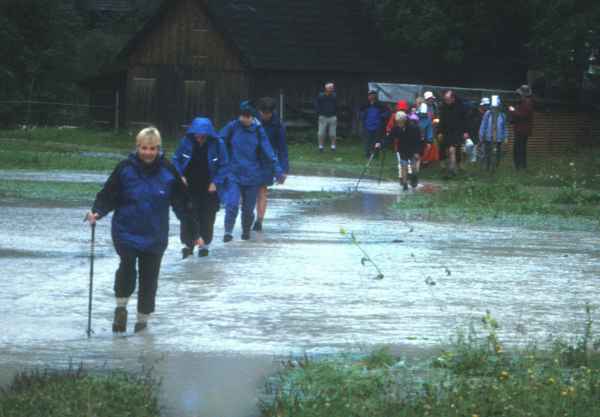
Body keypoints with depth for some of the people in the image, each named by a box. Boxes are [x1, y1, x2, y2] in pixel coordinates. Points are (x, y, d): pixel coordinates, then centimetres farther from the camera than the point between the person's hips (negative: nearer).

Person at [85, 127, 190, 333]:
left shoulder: (168, 171, -1)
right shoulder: (125, 169, -4)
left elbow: (181, 202, 4)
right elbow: (108, 196, 0)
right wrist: (97, 212, -18)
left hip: (155, 236, 2)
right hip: (126, 231, -2)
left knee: (149, 277, 5)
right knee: (127, 267, -22)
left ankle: (143, 317, 23)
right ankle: (121, 306, 1)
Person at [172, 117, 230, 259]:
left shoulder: (217, 144, -12)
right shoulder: (186, 142, -9)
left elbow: (224, 166, -5)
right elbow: (176, 160, 4)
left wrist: (216, 182, -14)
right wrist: (180, 175, -9)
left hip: (209, 189, -1)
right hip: (189, 187, 1)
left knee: (207, 217, 7)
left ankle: (204, 245, 21)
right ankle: (188, 244, 6)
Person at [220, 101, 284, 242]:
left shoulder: (258, 131, 0)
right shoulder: (232, 127, -4)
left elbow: (268, 152, 1)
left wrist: (277, 171, -3)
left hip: (252, 177, 1)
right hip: (234, 175, -1)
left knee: (248, 208, 8)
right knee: (232, 204, -18)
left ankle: (246, 231, 31)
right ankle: (228, 231, -14)